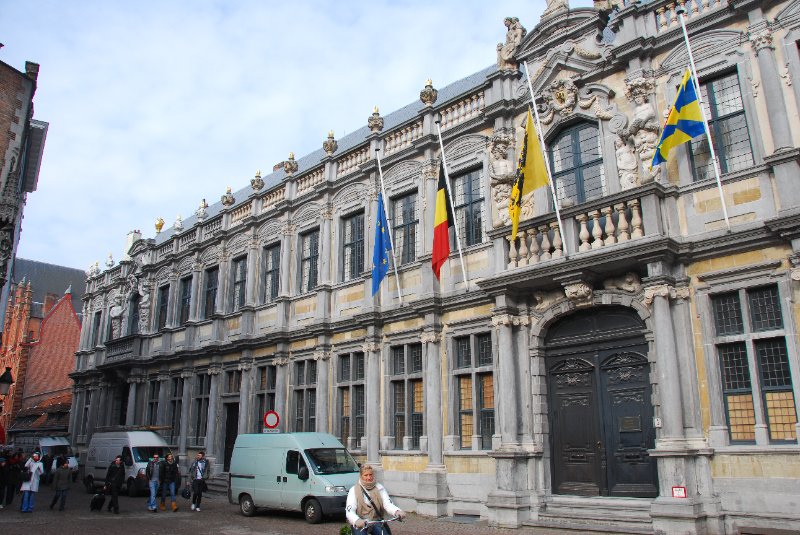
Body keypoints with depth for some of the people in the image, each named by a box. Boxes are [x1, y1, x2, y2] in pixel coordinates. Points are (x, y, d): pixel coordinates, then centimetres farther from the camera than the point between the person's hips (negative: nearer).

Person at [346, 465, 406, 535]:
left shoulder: (379, 488, -1)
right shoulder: (354, 490, -7)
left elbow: (388, 504, -14)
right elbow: (349, 511, -18)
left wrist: (397, 511, -38)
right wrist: (357, 521, -42)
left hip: (376, 521, 2)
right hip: (359, 523, -1)